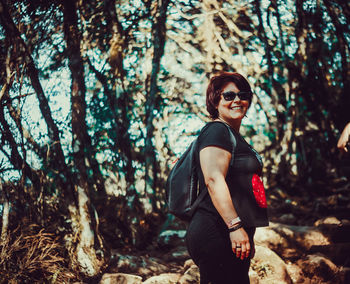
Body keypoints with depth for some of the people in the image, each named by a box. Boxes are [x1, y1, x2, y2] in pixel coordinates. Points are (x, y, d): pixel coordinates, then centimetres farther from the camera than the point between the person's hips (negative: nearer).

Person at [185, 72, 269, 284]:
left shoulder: (236, 137, 23)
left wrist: (249, 237, 31)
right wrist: (235, 226, -27)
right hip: (215, 233, -10)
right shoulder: (216, 131, -7)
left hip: (235, 237, 10)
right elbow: (213, 180, -20)